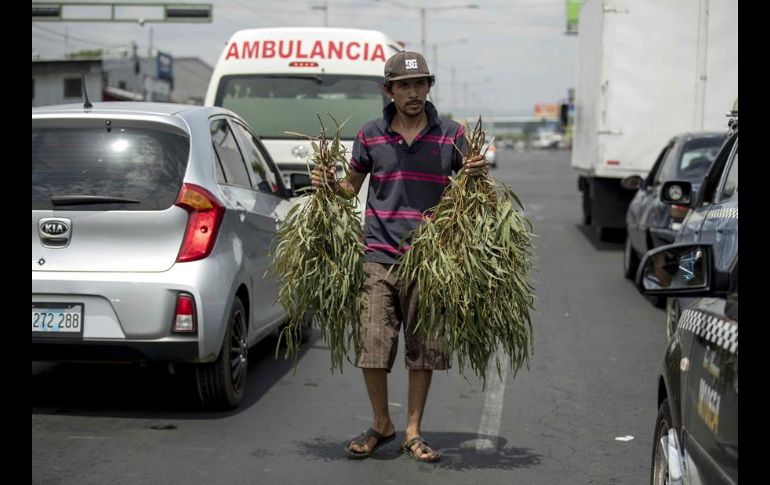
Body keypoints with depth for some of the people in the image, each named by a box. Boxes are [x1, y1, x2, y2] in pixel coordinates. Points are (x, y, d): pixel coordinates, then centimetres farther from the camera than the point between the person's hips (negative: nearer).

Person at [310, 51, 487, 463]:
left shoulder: (450, 134, 4)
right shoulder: (371, 135, 6)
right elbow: (352, 188, 17)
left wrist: (479, 173, -12)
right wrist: (328, 183, -3)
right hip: (379, 255, 0)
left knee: (423, 348, 6)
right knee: (372, 345, 0)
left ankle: (413, 432, 19)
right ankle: (381, 425, 20)